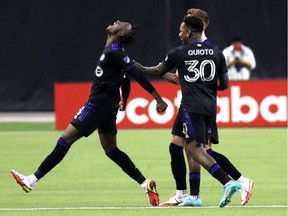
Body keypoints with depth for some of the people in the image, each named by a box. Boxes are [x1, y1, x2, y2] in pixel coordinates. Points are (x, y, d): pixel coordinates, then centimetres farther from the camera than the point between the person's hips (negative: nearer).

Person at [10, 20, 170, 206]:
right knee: (111, 150, 15)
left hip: (98, 105, -10)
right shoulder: (115, 50, 12)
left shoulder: (113, 51, -17)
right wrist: (124, 99, 39)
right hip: (107, 106, 10)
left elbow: (137, 75, -21)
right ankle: (145, 183, 12)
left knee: (66, 139, -7)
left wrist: (158, 98, -22)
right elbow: (127, 76, 24)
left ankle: (32, 180, -6)